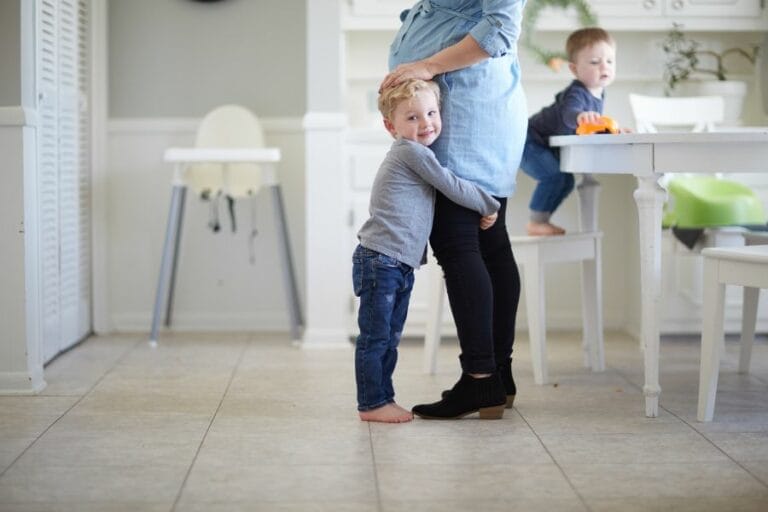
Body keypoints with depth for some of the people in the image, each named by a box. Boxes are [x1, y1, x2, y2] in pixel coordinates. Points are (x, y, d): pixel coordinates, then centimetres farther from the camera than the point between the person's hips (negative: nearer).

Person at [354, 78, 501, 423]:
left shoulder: (416, 154, 19)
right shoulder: (411, 152, -11)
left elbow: (448, 192, 28)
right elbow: (453, 188, -9)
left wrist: (479, 213, 15)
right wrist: (490, 205, 4)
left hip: (400, 264, 10)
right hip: (380, 261, -10)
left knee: (389, 338, 14)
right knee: (375, 336, -4)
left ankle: (383, 399, 22)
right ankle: (371, 404, 0)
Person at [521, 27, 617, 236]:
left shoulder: (598, 94, 2)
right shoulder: (576, 94, -28)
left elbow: (593, 125, 16)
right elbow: (568, 114, -51)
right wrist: (581, 116, -73)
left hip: (548, 148, 10)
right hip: (530, 142, -10)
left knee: (566, 182, 13)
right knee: (554, 176, -25)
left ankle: (542, 220, 26)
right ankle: (535, 223, -16)